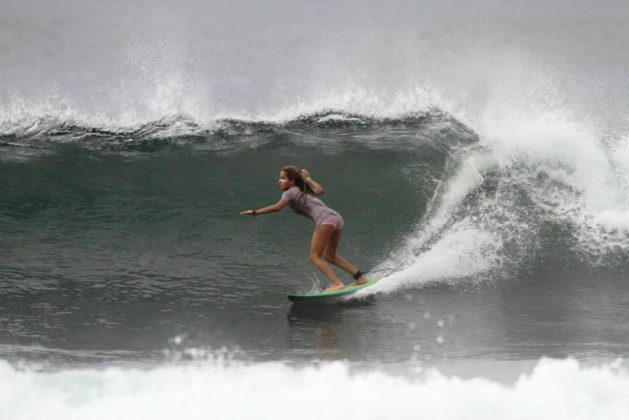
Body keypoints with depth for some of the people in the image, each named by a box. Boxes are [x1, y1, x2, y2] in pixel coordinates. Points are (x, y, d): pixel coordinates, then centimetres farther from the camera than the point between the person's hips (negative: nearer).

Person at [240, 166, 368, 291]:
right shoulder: (303, 191, 29)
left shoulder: (290, 192, 5)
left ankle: (337, 283, -20)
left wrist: (255, 212, -7)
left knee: (315, 257, -6)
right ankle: (360, 277, 18)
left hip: (325, 219, -9)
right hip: (337, 218, 9)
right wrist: (308, 179, 32)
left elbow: (277, 207, -9)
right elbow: (320, 191, 22)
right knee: (330, 256, 20)